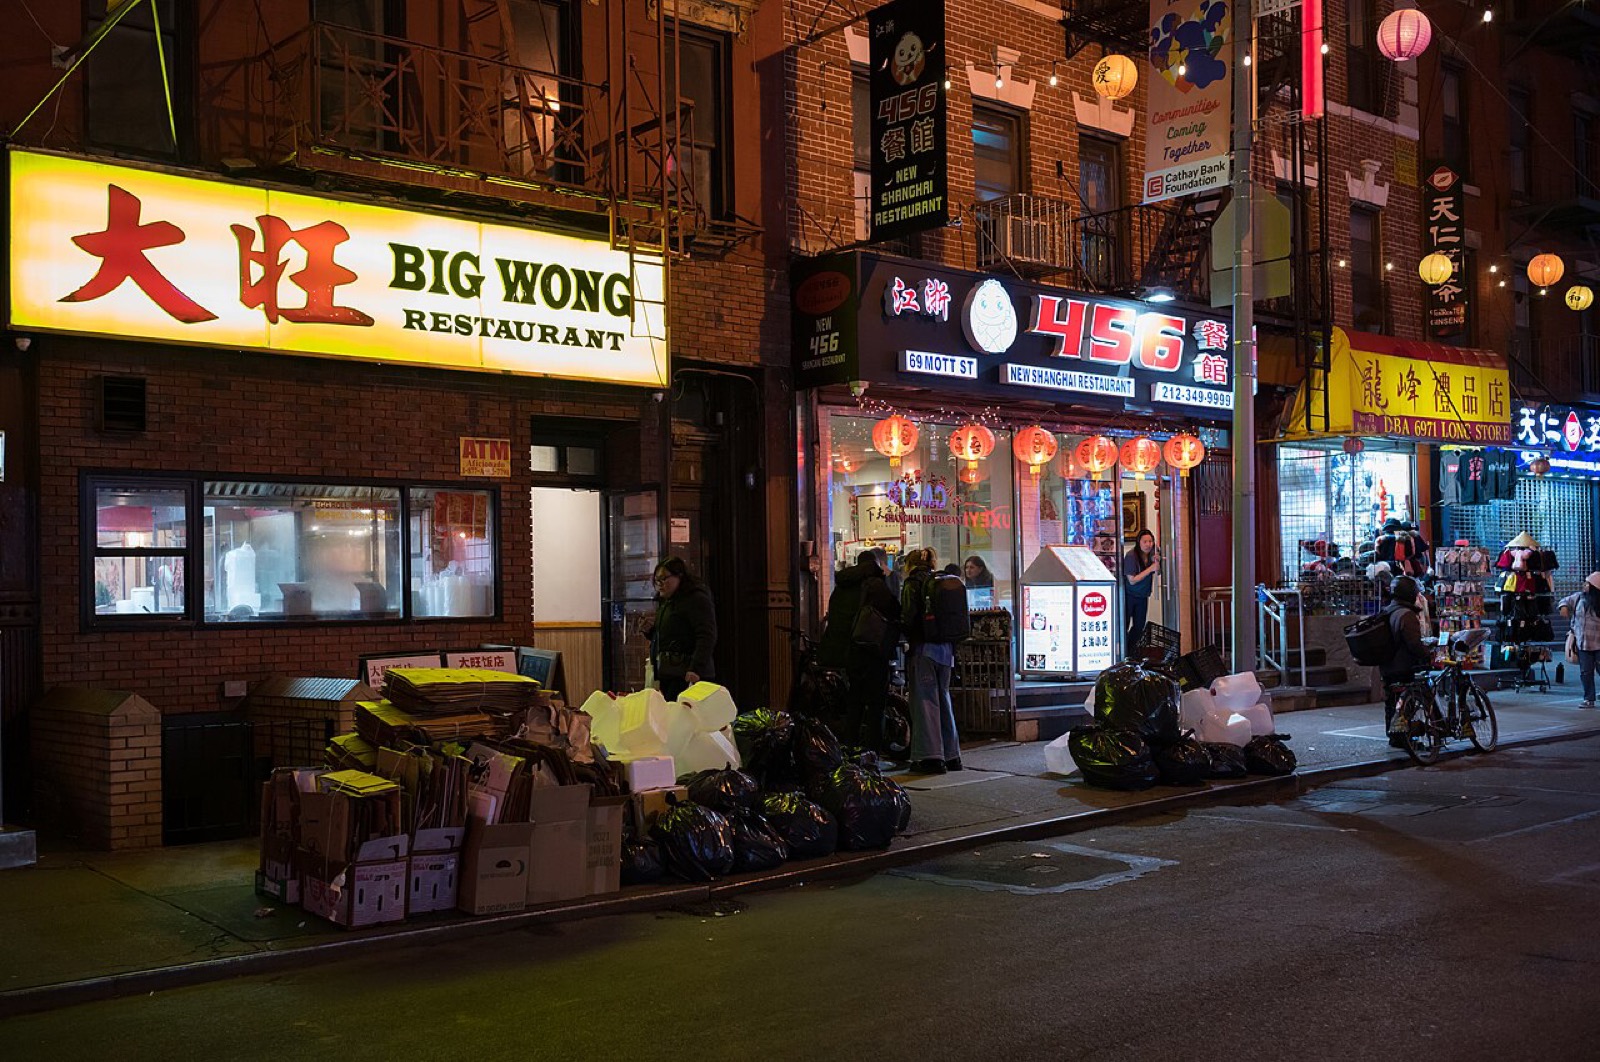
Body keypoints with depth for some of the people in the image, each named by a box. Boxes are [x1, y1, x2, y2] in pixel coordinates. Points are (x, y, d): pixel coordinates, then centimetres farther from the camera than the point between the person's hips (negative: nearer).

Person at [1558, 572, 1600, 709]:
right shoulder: (1579, 597, 3)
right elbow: (1566, 600, 20)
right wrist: (1564, 606, -1)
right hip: (1582, 643, 4)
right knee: (1585, 672, 7)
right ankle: (1589, 700, 14)